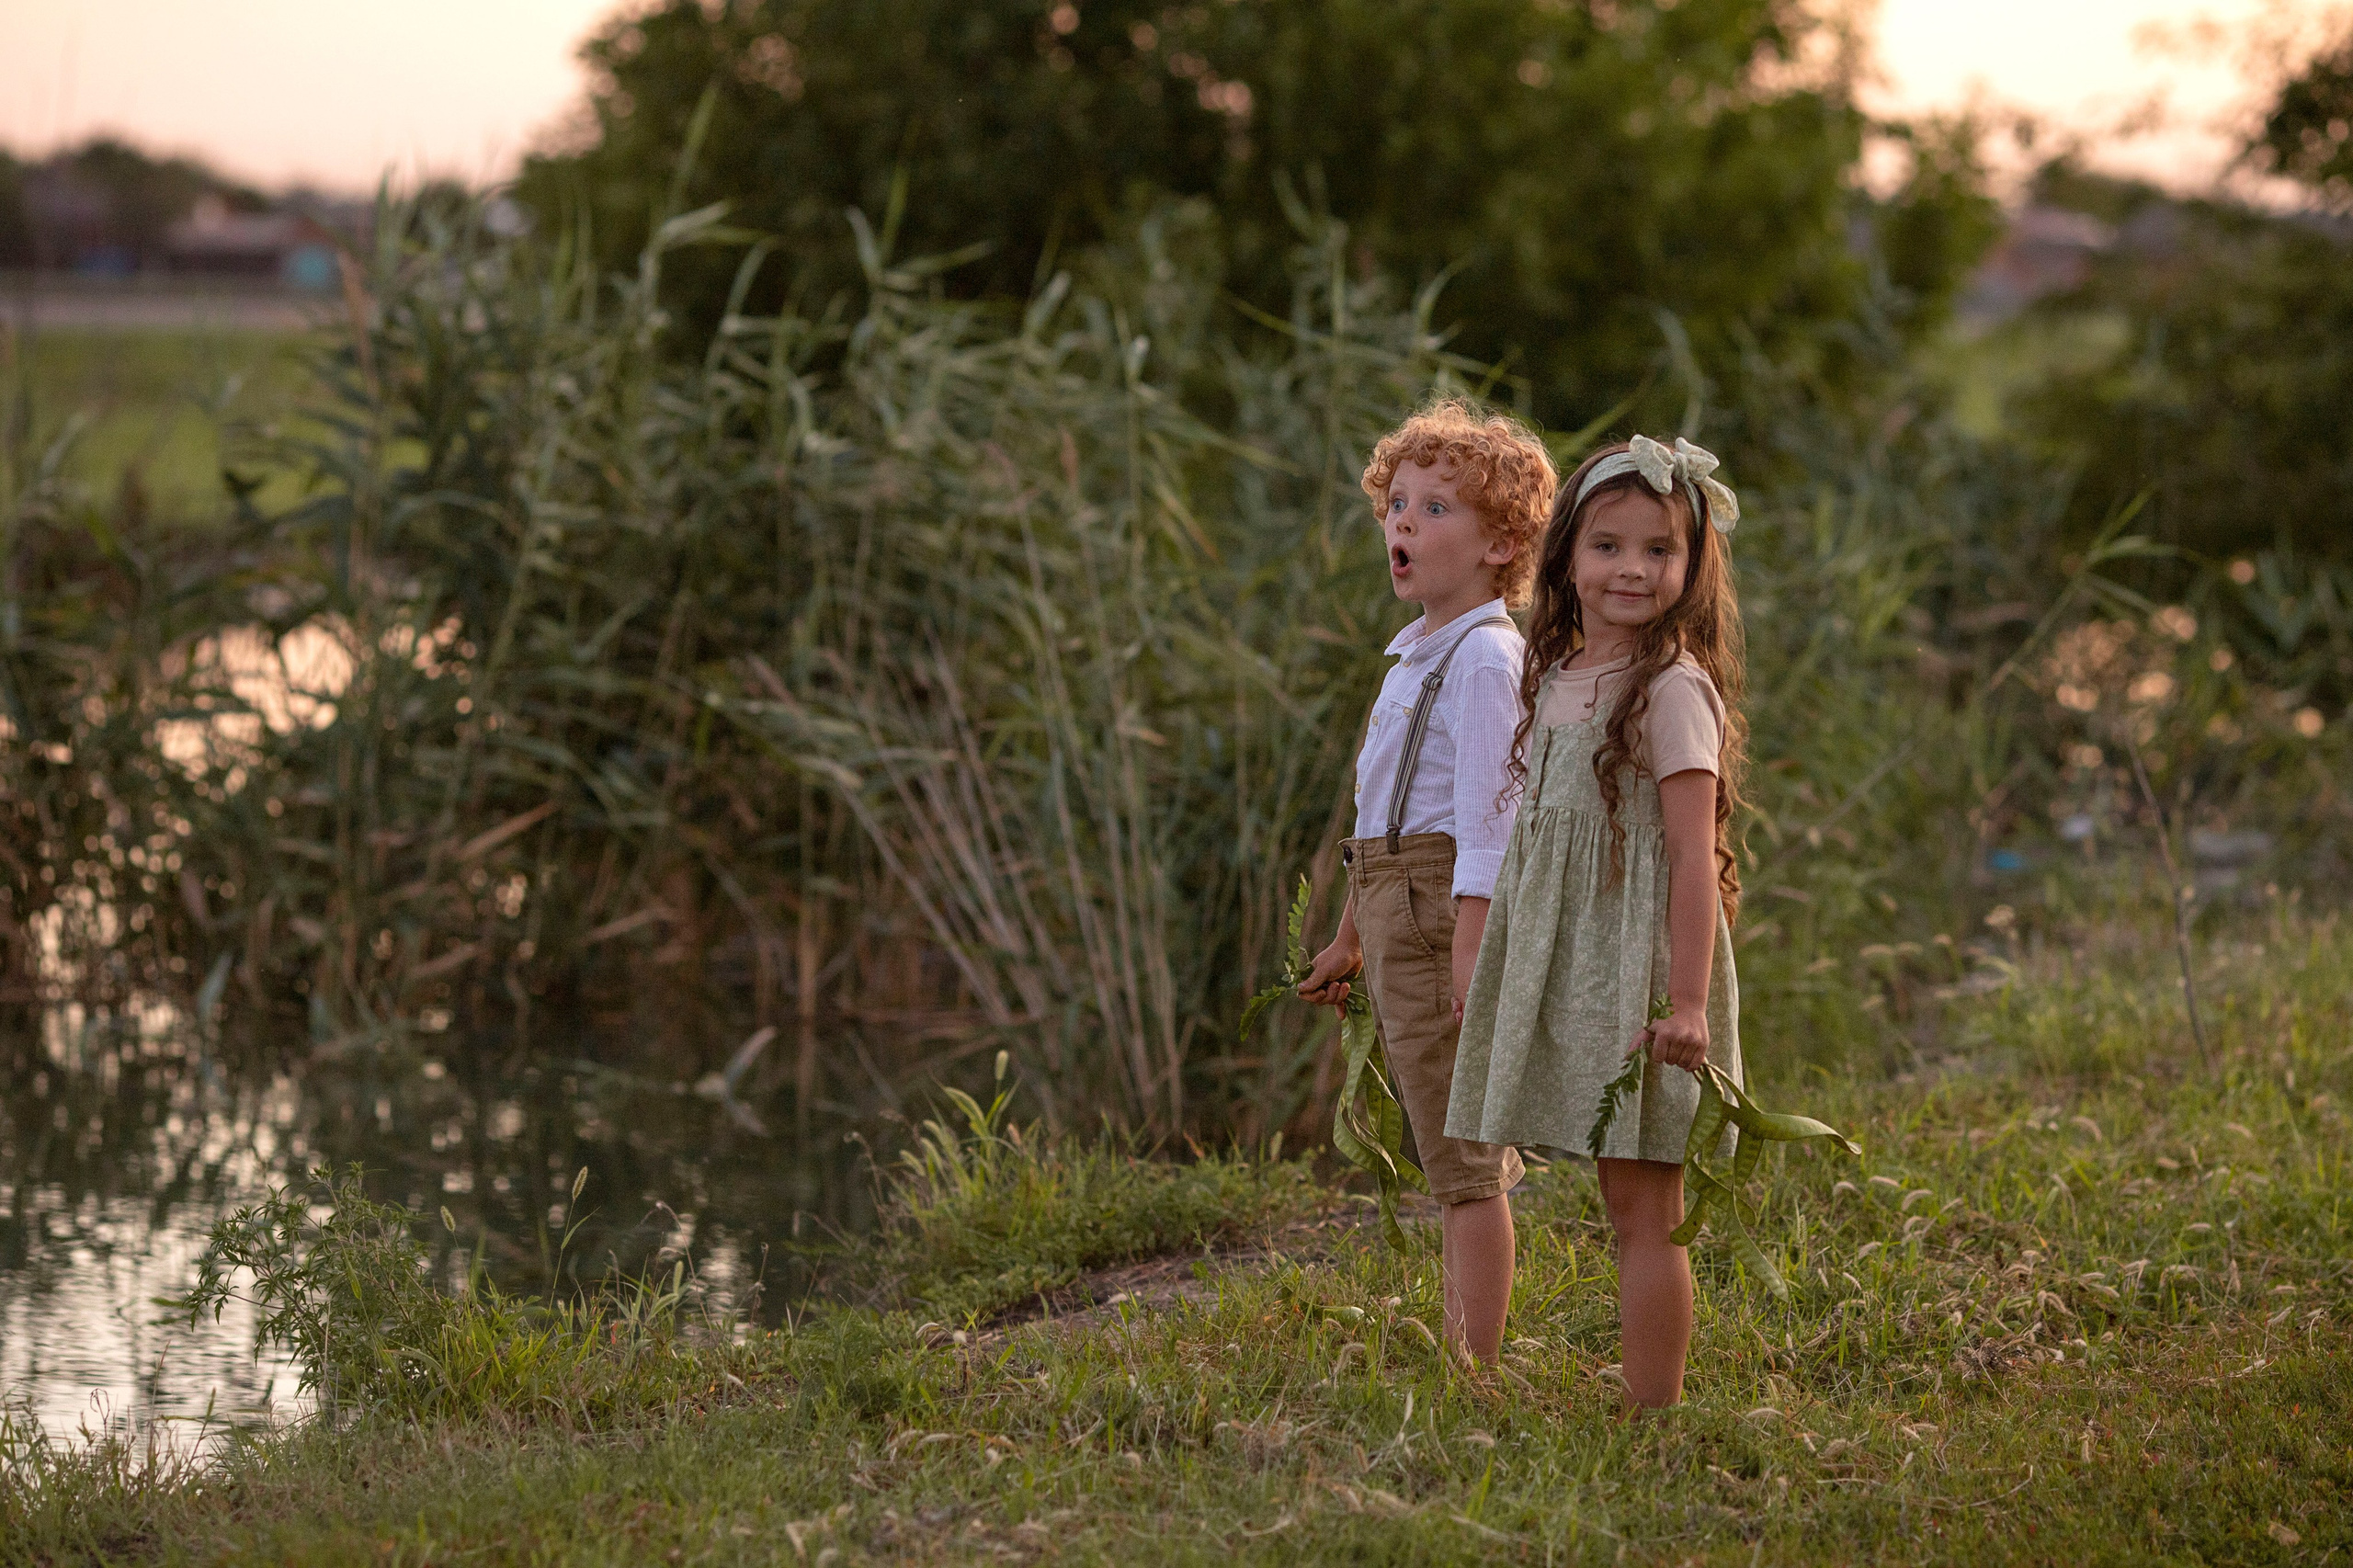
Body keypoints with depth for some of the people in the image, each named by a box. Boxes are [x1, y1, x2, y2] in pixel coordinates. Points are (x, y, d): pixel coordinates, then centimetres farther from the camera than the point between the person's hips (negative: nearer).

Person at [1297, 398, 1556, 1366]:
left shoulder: (1484, 658, -13)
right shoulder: (1420, 654, 17)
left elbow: (1485, 815, -20)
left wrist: (1469, 947, -25)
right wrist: (1351, 937, 28)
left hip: (1441, 910, -10)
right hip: (1395, 908, 10)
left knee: (1464, 1159, -7)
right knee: (1454, 1160, 15)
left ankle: (1473, 1369, -6)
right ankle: (1458, 1353, 22)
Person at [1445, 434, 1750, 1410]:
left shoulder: (1673, 689, -10)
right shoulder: (1557, 680, 13)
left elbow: (1693, 853, -15)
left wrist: (1686, 1002, -21)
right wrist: (1488, 970, 20)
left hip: (1641, 966, -8)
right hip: (1566, 967, 8)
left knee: (1645, 1207, -6)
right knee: (1623, 1202, 9)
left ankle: (1653, 1418, -4)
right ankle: (1644, 1410, 13)